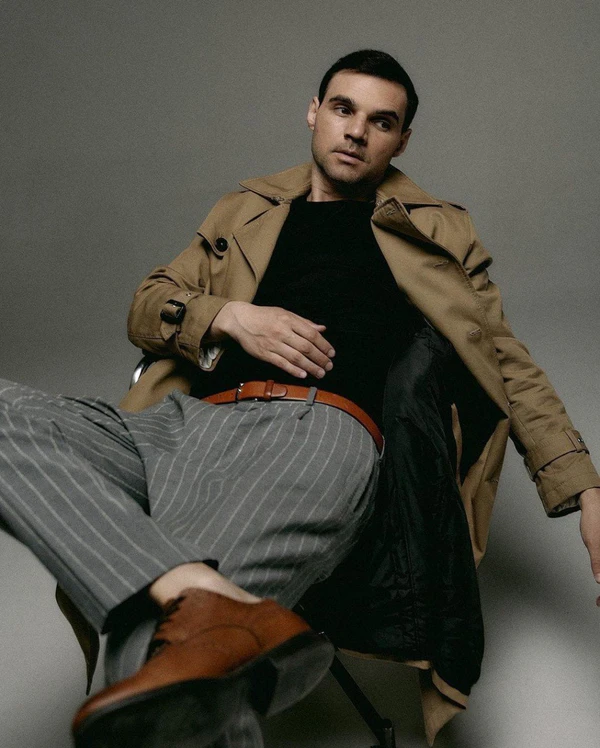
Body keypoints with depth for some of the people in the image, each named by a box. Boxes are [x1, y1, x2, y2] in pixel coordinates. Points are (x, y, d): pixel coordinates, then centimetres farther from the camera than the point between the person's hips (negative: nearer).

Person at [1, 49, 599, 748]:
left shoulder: (433, 231, 24)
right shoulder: (245, 211, 30)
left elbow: (507, 362, 22)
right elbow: (147, 305, 26)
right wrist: (230, 315, 2)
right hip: (188, 421, 6)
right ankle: (219, 605, -42)